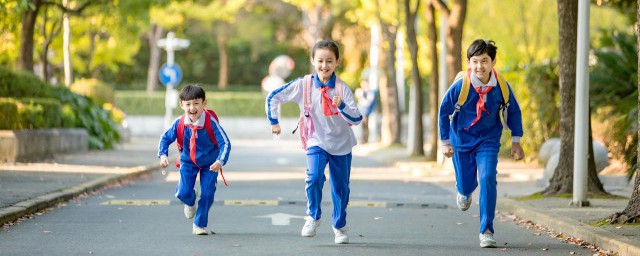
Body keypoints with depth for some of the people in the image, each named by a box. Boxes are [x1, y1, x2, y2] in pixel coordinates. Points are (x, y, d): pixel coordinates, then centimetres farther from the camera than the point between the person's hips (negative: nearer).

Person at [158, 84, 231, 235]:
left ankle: (200, 225, 16)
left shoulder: (211, 122, -27)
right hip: (188, 162, 1)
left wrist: (220, 161, -40)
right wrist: (163, 155, -23)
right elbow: (166, 138, -6)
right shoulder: (180, 123, -20)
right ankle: (190, 202, 29)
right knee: (183, 193, -11)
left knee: (207, 194, -4)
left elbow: (225, 143, -26)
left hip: (209, 163, -1)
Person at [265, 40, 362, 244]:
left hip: (341, 144, 1)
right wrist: (274, 121, 3)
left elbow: (356, 119, -19)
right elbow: (273, 98, -1)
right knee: (314, 177, -24)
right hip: (317, 142, -1)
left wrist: (342, 106, -35)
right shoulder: (303, 85, -11)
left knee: (341, 187, 9)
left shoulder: (342, 88, -13)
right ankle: (313, 217, -2)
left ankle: (340, 227, 31)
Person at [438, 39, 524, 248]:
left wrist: (516, 141, 1)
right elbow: (444, 111, -5)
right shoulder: (460, 86, -20)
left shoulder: (501, 86, -17)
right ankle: (464, 191, 53)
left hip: (488, 140, 0)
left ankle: (486, 231, -13)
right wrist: (445, 142, -2)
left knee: (488, 180, -19)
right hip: (462, 139, 0)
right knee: (466, 183, 11)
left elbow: (513, 111, 2)